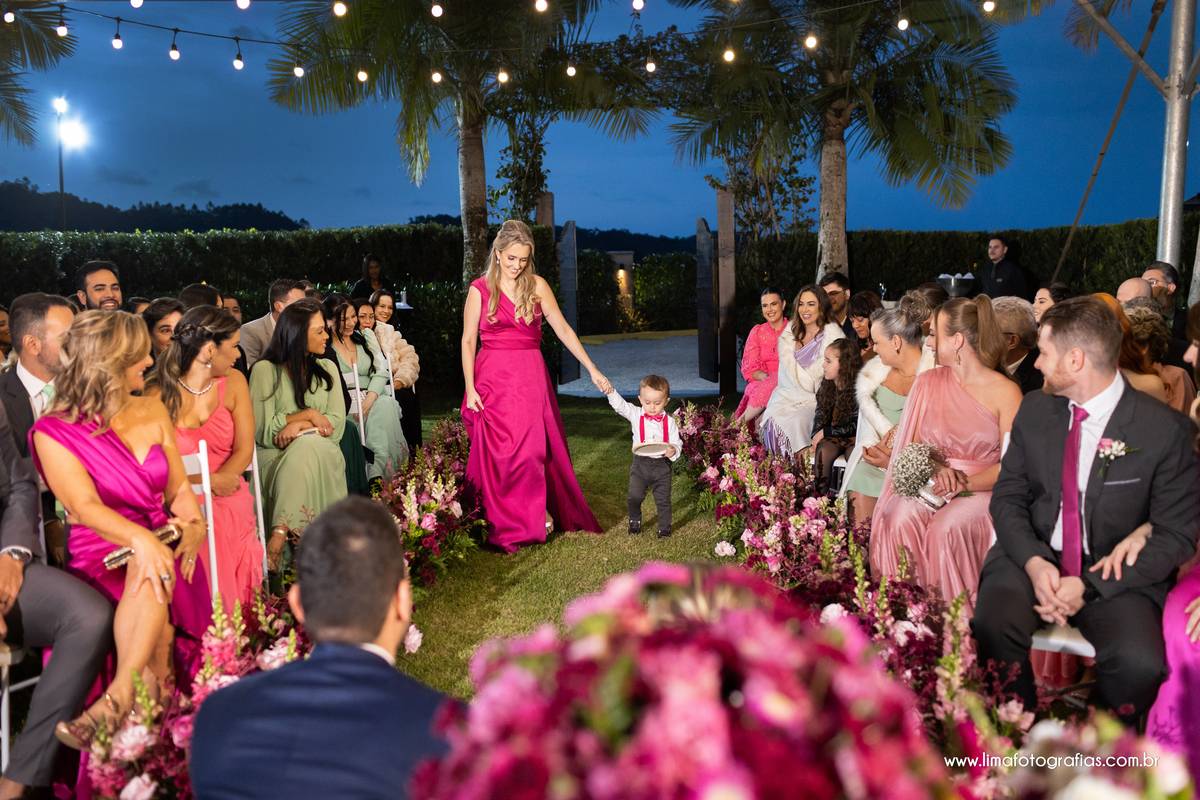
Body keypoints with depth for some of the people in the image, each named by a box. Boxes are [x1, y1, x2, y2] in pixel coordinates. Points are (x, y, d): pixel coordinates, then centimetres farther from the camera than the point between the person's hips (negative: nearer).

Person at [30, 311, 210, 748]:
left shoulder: (152, 411, 13)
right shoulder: (54, 432, -1)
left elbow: (179, 488, 13)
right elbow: (85, 508, -15)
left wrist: (193, 523, -12)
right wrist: (140, 538, -35)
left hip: (161, 545, 2)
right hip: (100, 557, -2)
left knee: (152, 577, -35)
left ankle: (118, 699, -40)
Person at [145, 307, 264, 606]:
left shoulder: (233, 383, 7)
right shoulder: (158, 394, -6)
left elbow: (244, 450, 4)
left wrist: (216, 484, -13)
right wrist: (210, 482, -16)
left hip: (227, 500, 2)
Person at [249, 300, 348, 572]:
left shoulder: (327, 370, 17)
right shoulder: (265, 370, 3)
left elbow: (336, 424, 5)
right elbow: (263, 432, -4)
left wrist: (299, 426, -11)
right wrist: (308, 414, -3)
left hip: (322, 453, 2)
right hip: (274, 456, -2)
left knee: (307, 445, -35)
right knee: (307, 444, -37)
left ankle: (278, 538, -44)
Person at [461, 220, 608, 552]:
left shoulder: (537, 286, 4)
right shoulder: (480, 289, 1)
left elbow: (563, 330, 4)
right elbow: (468, 341, 2)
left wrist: (592, 369, 0)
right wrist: (470, 388, -6)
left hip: (530, 378, 1)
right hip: (492, 377, -1)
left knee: (532, 447, -3)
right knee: (497, 451, 0)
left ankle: (537, 514, 15)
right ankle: (503, 524, 13)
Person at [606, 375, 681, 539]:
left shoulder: (669, 421, -2)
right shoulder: (636, 415, -1)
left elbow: (677, 442, 1)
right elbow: (620, 405, -11)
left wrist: (674, 450, -22)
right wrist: (610, 392, -27)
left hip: (662, 465, 0)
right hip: (640, 464, 1)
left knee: (663, 499, 4)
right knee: (634, 495, -4)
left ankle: (664, 528, 24)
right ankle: (635, 521, 24)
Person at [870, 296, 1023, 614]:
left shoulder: (1005, 392, -2)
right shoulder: (928, 383, 12)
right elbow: (913, 445, 10)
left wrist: (965, 481, -21)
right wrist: (935, 468, -12)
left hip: (980, 489, -3)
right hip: (928, 481, 3)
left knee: (946, 528, -34)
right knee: (900, 520, -29)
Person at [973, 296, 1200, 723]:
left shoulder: (1166, 430, -8)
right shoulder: (1035, 409, 4)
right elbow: (1008, 498, 6)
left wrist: (1089, 585, -17)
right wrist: (1035, 562, -14)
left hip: (1116, 574, -2)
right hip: (1033, 556, 2)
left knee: (1139, 663, -30)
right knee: (992, 627, -28)